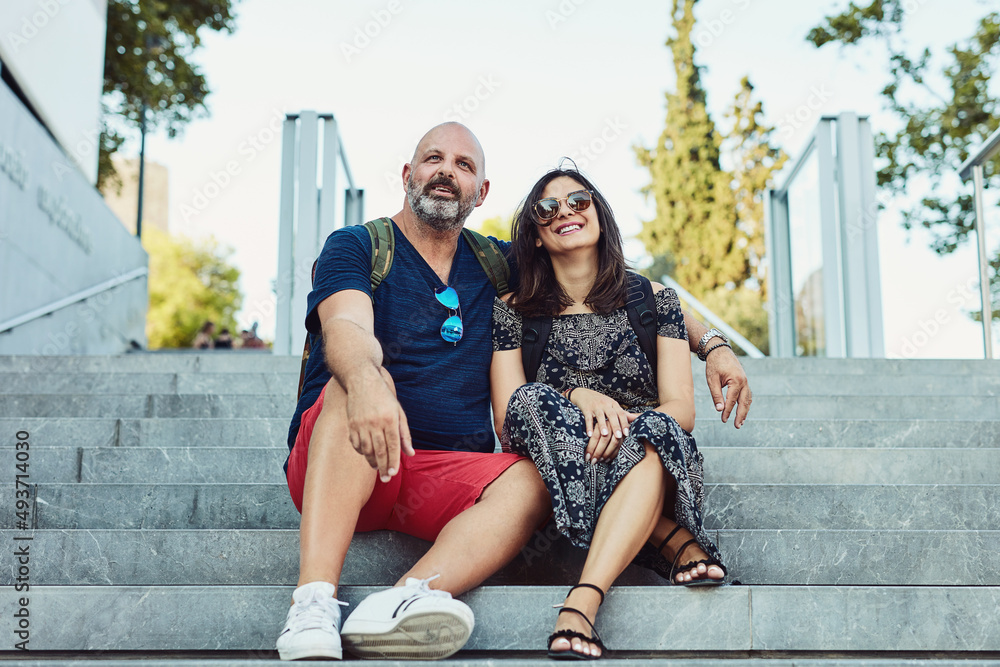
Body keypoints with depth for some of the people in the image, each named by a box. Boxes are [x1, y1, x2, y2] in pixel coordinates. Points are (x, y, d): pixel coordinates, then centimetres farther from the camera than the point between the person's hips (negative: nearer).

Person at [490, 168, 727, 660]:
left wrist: (622, 422, -21)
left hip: (652, 457, 0)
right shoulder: (514, 313, 9)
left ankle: (581, 602, -47)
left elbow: (681, 411, 1)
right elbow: (508, 422, 0)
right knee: (533, 401, -31)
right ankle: (671, 542, -26)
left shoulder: (654, 300, 9)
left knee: (652, 431, -35)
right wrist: (576, 399, -20)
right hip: (554, 480, 1)